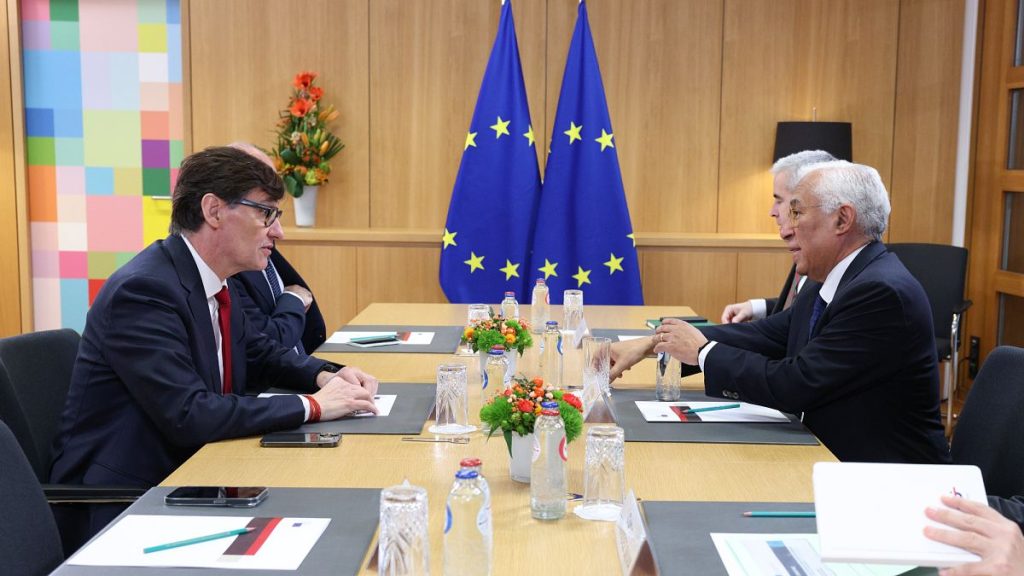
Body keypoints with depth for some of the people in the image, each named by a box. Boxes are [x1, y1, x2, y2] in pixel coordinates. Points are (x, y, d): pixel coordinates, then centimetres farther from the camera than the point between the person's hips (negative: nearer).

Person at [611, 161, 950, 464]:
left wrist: (702, 351, -10)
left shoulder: (883, 292, -22)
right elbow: (765, 335, 6)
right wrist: (651, 345, -2)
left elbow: (795, 385, -24)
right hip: (838, 465, 8)